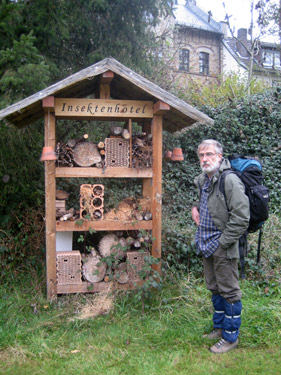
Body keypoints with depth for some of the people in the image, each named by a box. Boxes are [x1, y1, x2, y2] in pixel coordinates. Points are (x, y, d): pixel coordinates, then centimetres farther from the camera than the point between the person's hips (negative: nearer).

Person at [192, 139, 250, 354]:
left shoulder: (230, 180, -18)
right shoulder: (202, 181, 9)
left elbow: (241, 219, -22)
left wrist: (221, 243, -18)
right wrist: (195, 207, 11)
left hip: (223, 249, -8)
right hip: (207, 247, 9)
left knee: (229, 292, 4)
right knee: (215, 289, 20)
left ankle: (231, 337, 19)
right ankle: (219, 328, 37)